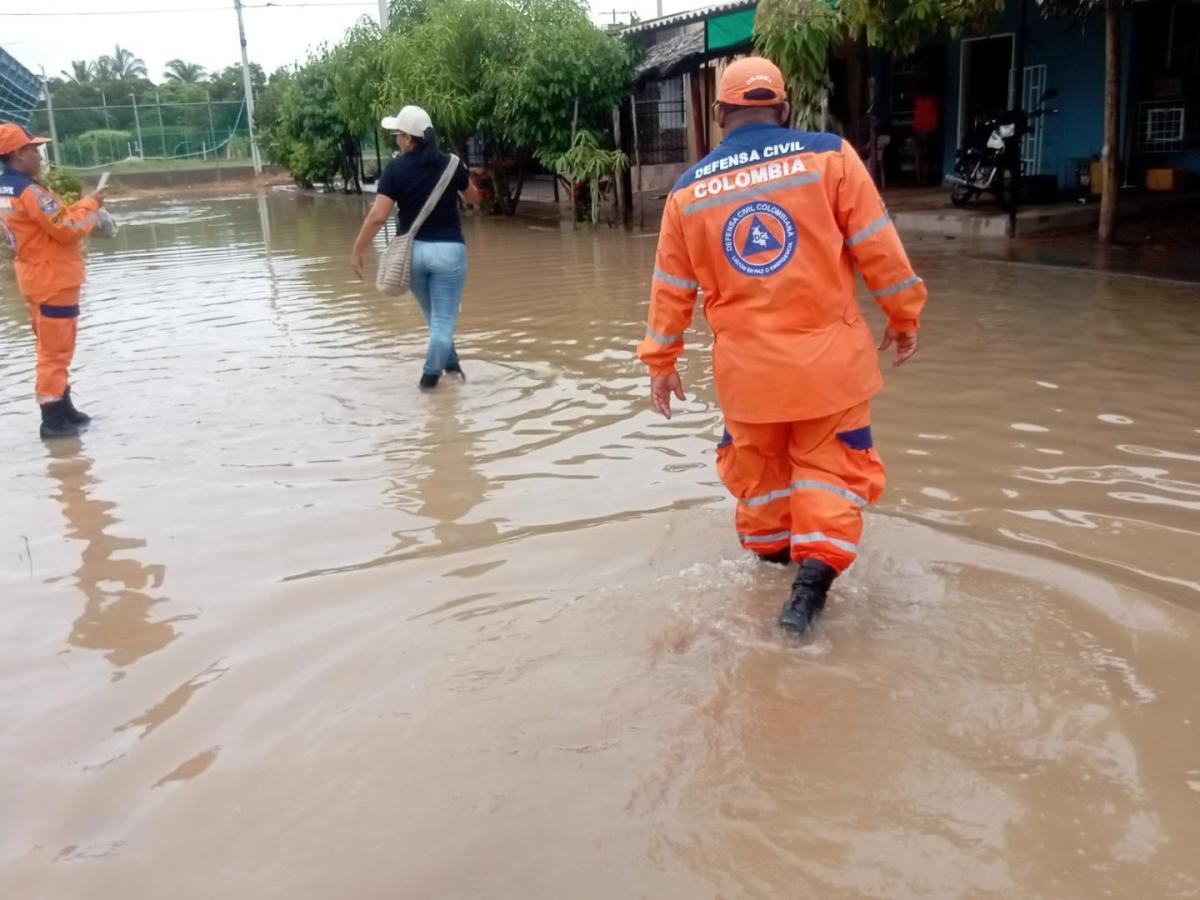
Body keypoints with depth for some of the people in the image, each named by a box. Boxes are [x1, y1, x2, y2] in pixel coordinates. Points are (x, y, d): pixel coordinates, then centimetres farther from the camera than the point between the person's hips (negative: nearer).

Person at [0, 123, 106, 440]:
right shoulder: (29, 191, -21)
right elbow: (68, 230, -20)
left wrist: (77, 208, 4)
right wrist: (89, 204, -7)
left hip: (36, 277, 10)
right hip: (53, 280, -10)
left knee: (52, 348, 18)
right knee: (56, 350, -3)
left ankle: (63, 410, 27)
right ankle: (53, 421, 1)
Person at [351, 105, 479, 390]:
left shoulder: (395, 169, -9)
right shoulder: (451, 164, -3)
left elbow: (377, 216, -15)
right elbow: (473, 197, 16)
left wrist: (357, 251, -7)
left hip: (412, 249, 1)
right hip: (448, 249, -1)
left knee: (435, 316, 22)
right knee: (444, 319, 4)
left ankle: (450, 362, 34)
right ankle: (431, 374, 0)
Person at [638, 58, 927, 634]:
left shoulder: (689, 190, 3)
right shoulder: (828, 155, -5)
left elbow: (671, 287, 8)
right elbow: (877, 246, -4)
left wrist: (661, 361, 18)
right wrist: (904, 314, 9)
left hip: (745, 363, 2)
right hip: (828, 353, -2)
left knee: (757, 460, 22)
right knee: (830, 463, 11)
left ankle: (770, 552, 40)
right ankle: (815, 570, -5)